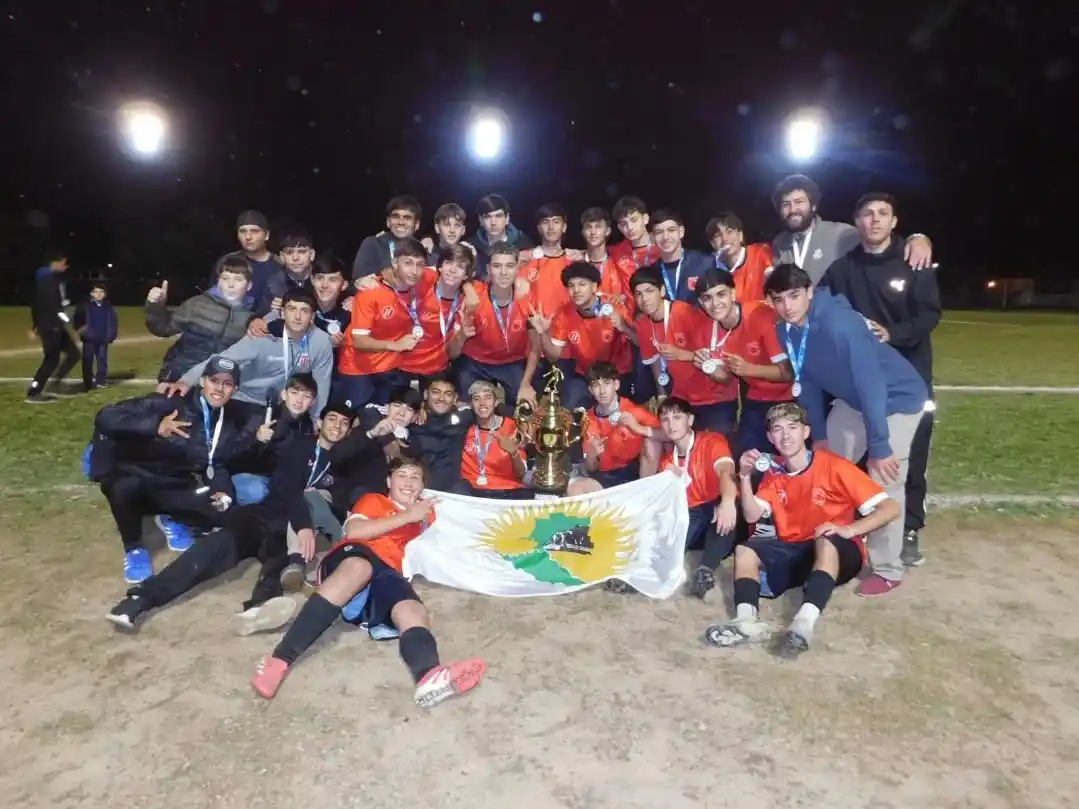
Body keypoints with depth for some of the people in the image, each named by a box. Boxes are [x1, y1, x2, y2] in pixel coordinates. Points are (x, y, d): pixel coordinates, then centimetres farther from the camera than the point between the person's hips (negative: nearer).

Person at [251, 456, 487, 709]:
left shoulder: (423, 513, 34)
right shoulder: (373, 500, 23)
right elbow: (353, 531, 3)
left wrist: (425, 517, 15)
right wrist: (405, 516, -1)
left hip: (388, 574, 3)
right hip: (354, 558, -3)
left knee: (414, 611, -30)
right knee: (359, 567, -40)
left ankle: (431, 677, -64)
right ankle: (280, 659, -44)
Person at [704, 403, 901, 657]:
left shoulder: (834, 466, -13)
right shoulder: (774, 472, 3)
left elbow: (890, 508, -16)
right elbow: (752, 516, -2)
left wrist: (849, 529, -31)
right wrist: (745, 476, -16)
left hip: (838, 552, -5)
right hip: (793, 551, 5)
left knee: (827, 540, -37)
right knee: (745, 550, -16)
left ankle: (805, 622, -55)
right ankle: (748, 619, -40)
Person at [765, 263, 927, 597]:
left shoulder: (840, 323, -33)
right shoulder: (786, 331, -10)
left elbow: (871, 383, -34)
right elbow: (807, 381, 1)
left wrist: (879, 447, -32)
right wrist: (819, 434, 3)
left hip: (896, 398, -7)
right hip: (852, 399, 8)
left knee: (884, 482, -11)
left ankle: (887, 570, 5)